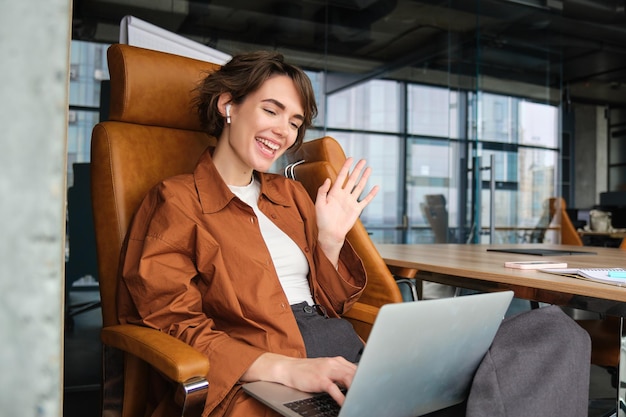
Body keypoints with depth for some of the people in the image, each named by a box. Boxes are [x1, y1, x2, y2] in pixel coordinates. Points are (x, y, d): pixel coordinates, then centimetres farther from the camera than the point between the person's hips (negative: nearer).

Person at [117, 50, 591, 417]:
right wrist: (288, 368, -21)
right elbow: (175, 325, -7)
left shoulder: (289, 194, 22)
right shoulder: (178, 199, 3)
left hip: (346, 355, 7)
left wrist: (330, 238, 3)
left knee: (556, 330, -13)